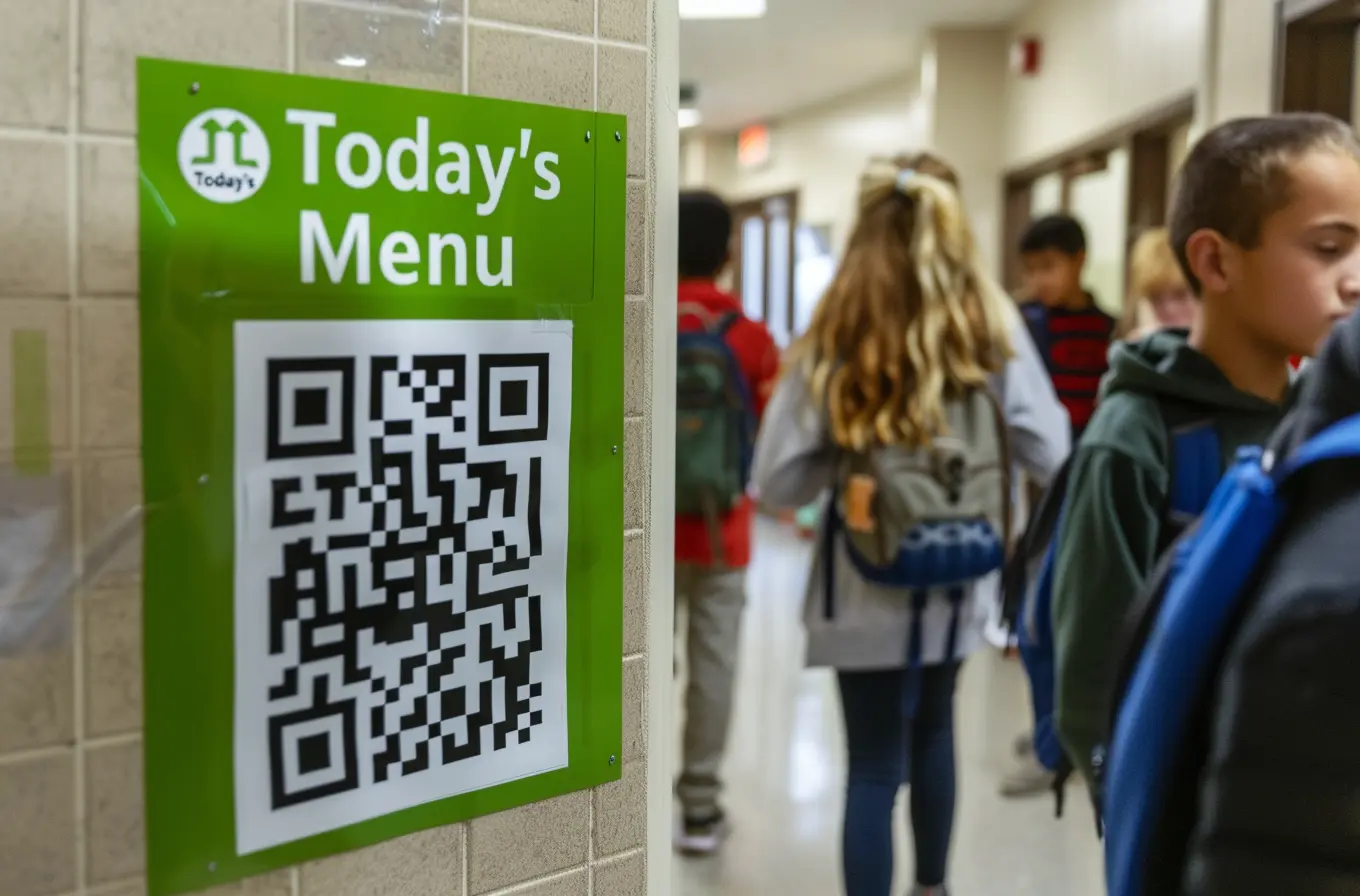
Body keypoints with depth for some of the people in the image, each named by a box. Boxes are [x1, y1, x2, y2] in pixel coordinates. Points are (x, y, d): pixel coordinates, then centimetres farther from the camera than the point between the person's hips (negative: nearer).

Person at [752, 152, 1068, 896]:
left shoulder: (836, 335, -10)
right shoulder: (993, 325, -6)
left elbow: (778, 482, -13)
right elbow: (1049, 457, -8)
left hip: (867, 589, -3)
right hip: (954, 582, 3)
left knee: (874, 766, 7)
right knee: (933, 731, 26)